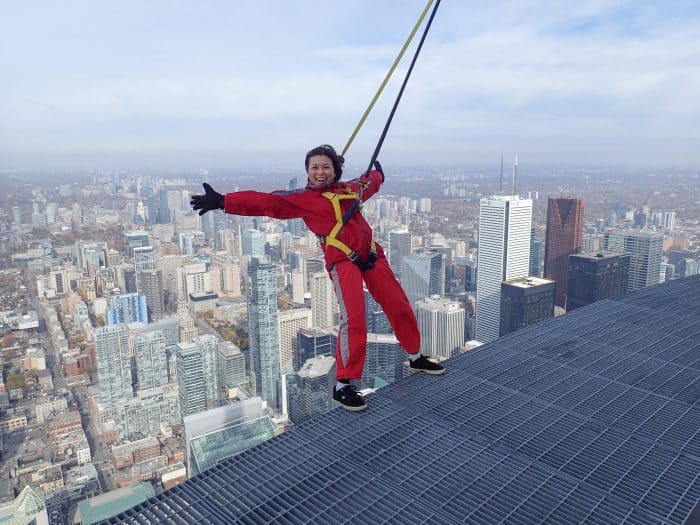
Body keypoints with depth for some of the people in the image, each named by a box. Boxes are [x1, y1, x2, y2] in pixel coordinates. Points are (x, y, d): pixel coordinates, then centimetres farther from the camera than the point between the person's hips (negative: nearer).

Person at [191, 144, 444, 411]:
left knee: (399, 306, 12)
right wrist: (221, 201, -18)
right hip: (343, 261, -6)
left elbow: (370, 182, 38)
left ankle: (416, 357, 36)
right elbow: (265, 201, -9)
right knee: (353, 320, -21)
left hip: (371, 256, 7)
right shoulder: (302, 198, 0)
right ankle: (343, 385, -6)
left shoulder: (350, 188, 15)